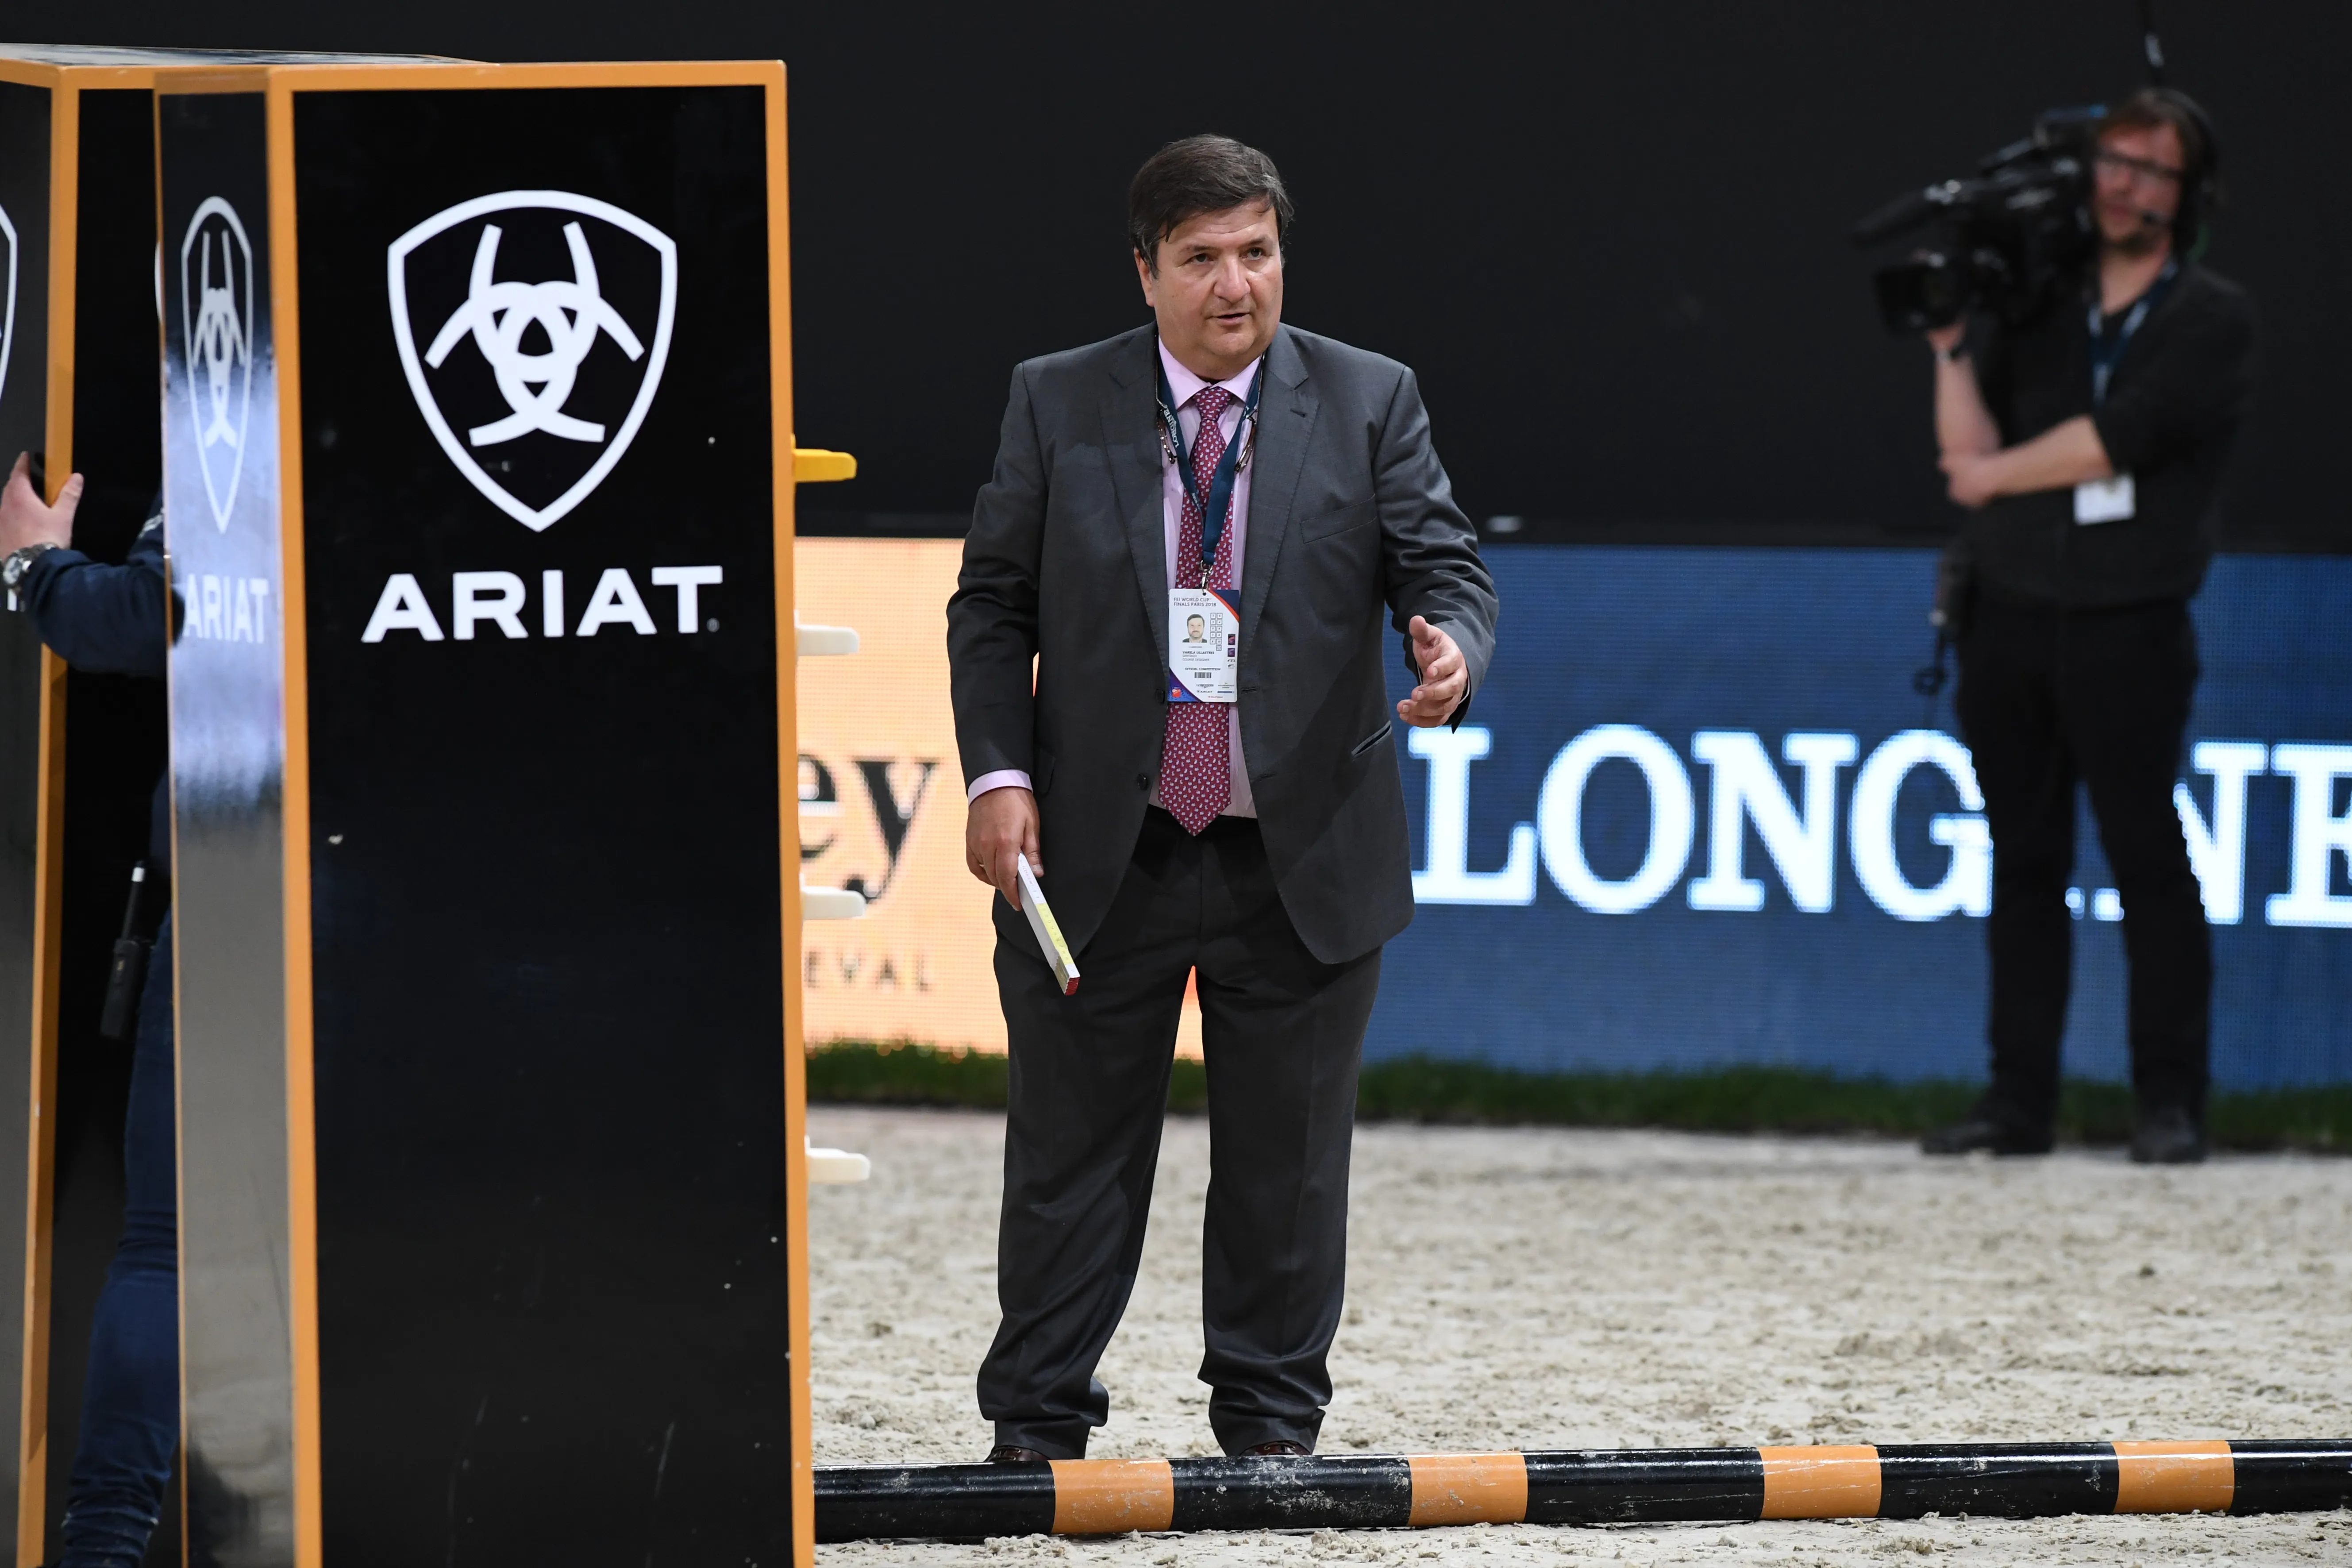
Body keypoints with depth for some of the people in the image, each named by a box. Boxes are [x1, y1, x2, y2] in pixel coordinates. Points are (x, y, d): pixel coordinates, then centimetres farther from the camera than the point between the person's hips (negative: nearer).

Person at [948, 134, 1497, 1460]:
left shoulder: (1370, 403, 3)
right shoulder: (1058, 405, 3)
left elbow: (1447, 568, -1)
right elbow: (993, 605, 5)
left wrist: (1452, 650, -25)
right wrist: (999, 775, -7)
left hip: (1303, 858, 0)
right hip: (1098, 853, 0)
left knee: (1287, 1158, 7)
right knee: (1074, 1149, 4)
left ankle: (1271, 1424, 18)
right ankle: (1040, 1427, 11)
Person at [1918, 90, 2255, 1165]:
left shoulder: (2212, 321, 0)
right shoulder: (2035, 305, 13)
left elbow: (2122, 437, -13)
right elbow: (1967, 448, 3)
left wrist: (1998, 473, -3)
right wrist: (1952, 342, -9)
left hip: (2127, 629, -4)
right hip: (2009, 619, 4)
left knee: (2147, 856, -7)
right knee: (2024, 863, 5)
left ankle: (2171, 1103, -6)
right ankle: (2019, 1099, 7)